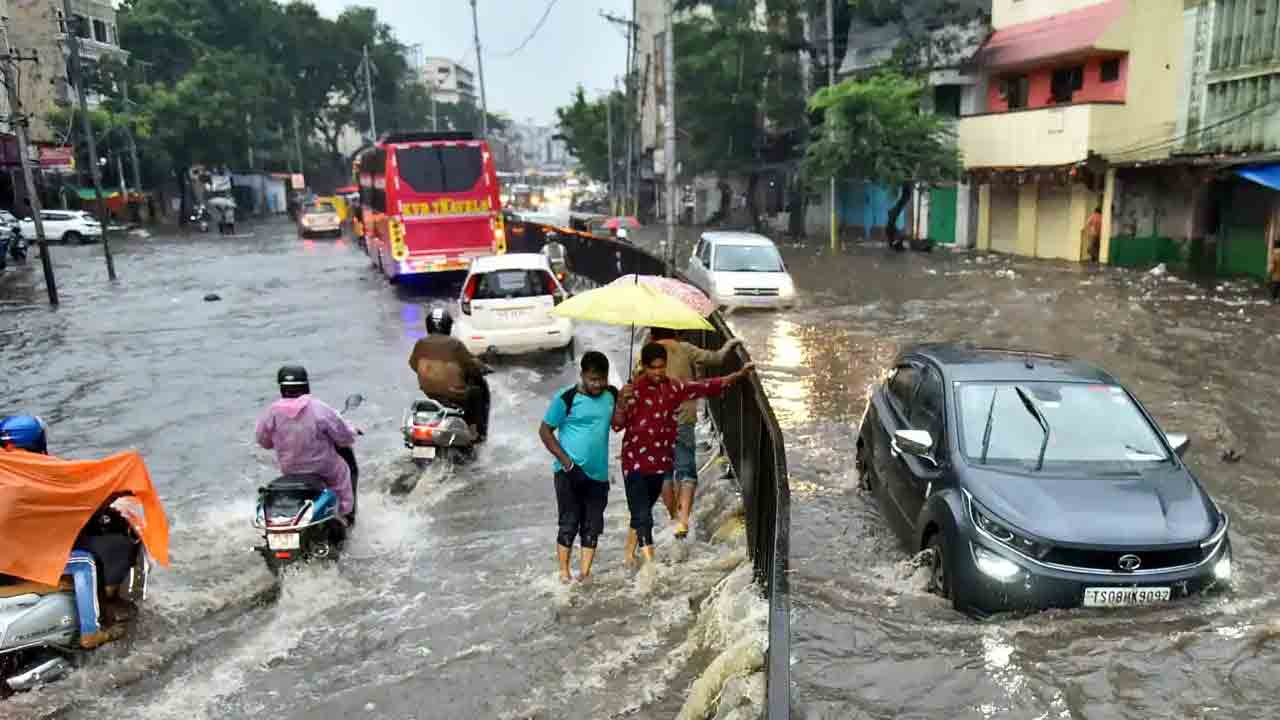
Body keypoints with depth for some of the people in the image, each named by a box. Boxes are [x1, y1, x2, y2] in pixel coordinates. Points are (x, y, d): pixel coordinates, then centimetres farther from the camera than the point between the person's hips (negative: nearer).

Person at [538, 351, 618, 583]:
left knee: (592, 526, 7)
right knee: (569, 523, 1)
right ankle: (564, 571, 12)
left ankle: (585, 572, 16)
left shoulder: (611, 395, 3)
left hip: (599, 473, 5)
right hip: (571, 472, -4)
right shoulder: (566, 398, -11)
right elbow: (545, 430, -6)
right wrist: (564, 459, -14)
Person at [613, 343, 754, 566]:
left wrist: (739, 374, 3)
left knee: (642, 513, 21)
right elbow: (617, 425, -18)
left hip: (661, 462, 6)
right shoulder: (634, 389, -12)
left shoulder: (674, 387, 2)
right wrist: (622, 402, -36)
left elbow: (707, 387, 8)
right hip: (635, 462, -5)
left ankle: (628, 553, 41)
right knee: (643, 516, -8)